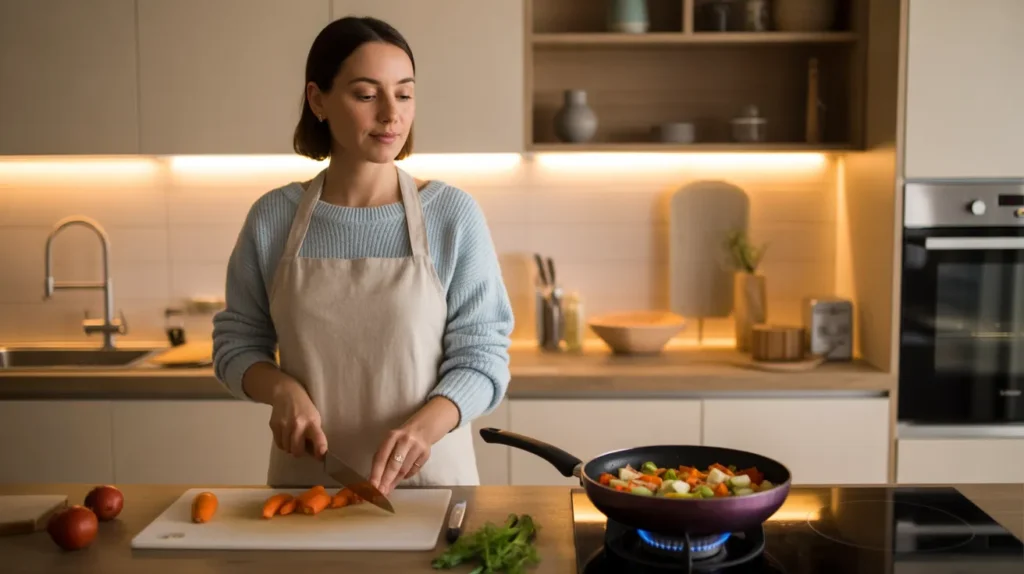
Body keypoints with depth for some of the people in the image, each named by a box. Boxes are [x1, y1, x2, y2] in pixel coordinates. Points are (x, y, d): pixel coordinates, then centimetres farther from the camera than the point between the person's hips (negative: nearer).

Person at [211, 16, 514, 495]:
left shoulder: (453, 214, -7)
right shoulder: (272, 218, -1)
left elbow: (481, 356, -6)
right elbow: (237, 343, 8)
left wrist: (423, 425, -23)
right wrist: (283, 390, -12)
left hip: (426, 476, -1)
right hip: (305, 479, 2)